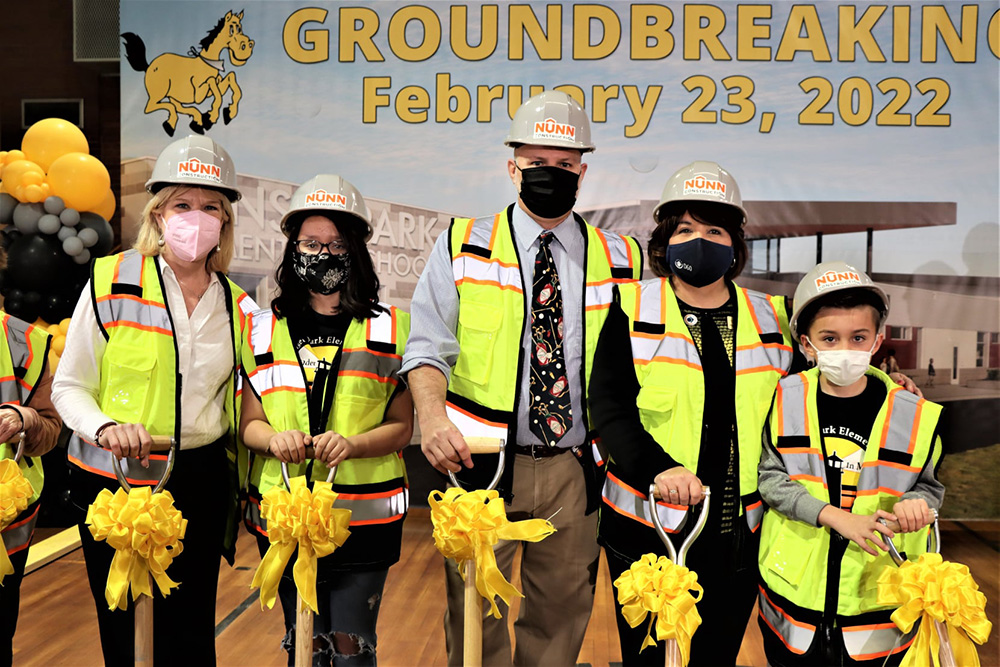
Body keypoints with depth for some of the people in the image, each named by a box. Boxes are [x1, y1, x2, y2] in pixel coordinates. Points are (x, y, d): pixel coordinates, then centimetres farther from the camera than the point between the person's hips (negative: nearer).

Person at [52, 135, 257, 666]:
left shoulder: (236, 305, 8)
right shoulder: (111, 280, -3)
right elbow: (68, 387, -1)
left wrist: (236, 493, 13)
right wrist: (106, 427, -19)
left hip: (201, 483, 3)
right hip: (115, 481, -2)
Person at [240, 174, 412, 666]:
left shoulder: (389, 329, 5)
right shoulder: (264, 329, 9)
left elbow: (401, 427, 2)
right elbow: (249, 423, 9)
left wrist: (352, 445, -17)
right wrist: (274, 439, -14)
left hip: (364, 517, -1)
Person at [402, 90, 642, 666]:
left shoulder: (620, 261, 6)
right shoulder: (463, 247, 2)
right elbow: (428, 347, -3)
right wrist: (433, 417, -21)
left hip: (574, 470, 2)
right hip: (481, 465, -2)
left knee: (563, 613, 15)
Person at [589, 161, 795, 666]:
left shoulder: (769, 321, 9)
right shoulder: (633, 311, -1)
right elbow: (608, 406, -10)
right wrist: (656, 467, -24)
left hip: (739, 534, 3)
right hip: (647, 529, -2)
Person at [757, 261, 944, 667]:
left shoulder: (913, 414, -5)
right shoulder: (785, 401, -6)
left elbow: (930, 486, 7)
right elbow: (769, 478, -8)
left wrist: (913, 504, -16)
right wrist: (835, 516, -19)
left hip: (879, 590, 0)